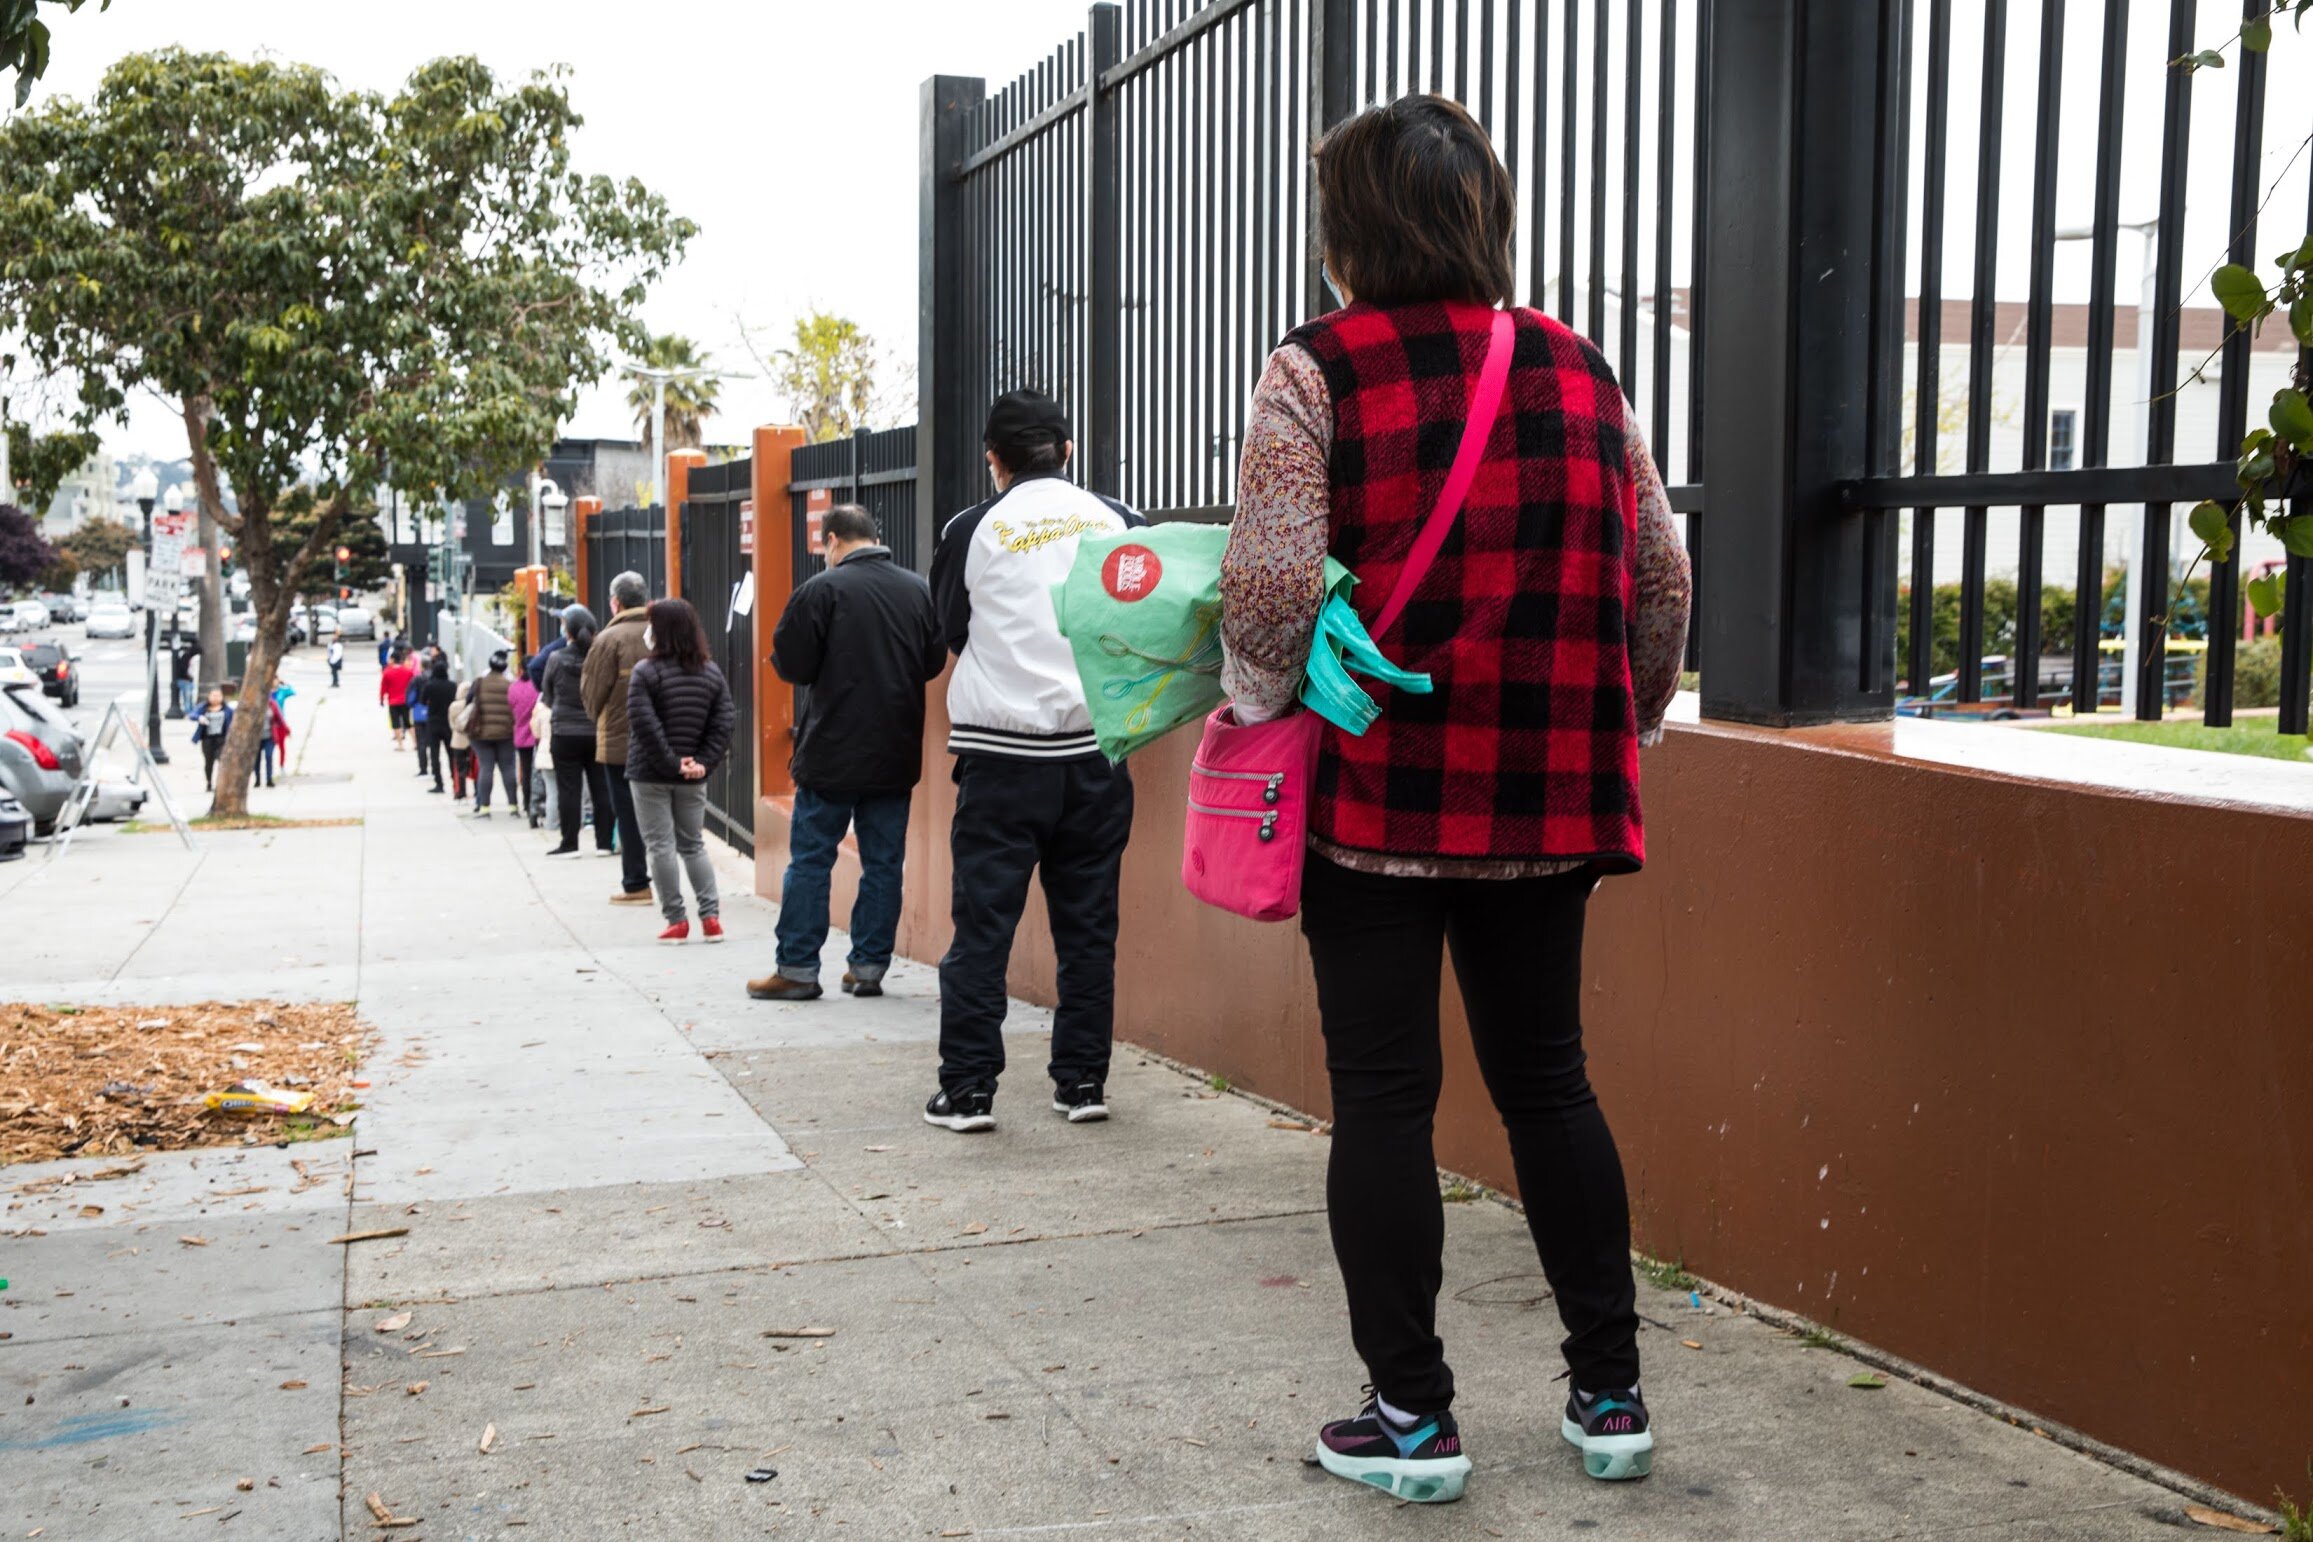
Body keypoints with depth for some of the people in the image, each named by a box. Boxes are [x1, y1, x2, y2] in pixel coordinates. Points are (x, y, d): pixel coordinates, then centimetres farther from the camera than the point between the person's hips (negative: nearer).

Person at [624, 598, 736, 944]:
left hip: (650, 775, -5)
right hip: (693, 778, 5)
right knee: (693, 844, 14)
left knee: (661, 846, 2)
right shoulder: (712, 673, 4)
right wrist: (703, 762, -6)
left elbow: (644, 724, -19)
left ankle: (676, 921, 1)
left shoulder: (645, 672, -12)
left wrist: (670, 762, -14)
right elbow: (724, 723, -3)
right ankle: (711, 916, 6)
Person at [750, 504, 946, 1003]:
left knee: (810, 860, 3)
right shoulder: (919, 590, 4)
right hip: (896, 755, 4)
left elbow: (791, 665, -8)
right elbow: (935, 662, 11)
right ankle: (869, 966, 12)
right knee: (883, 863, 9)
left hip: (832, 754, -4)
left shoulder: (821, 589, -10)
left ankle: (796, 968, 5)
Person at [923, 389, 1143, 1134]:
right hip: (1099, 749, 2)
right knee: (1088, 919, 10)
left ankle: (967, 1087, 3)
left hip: (1002, 750, -2)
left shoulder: (971, 531, -2)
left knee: (982, 923, 3)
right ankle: (1083, 1080, 14)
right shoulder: (1118, 520, 3)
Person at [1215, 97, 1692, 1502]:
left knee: (1384, 1098, 6)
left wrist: (1259, 700, 0)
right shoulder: (1581, 372, 8)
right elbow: (1662, 575, 8)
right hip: (1545, 800, 5)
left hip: (1376, 792, -4)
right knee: (1548, 1081, 16)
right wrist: (1627, 723, 20)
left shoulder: (1320, 371, -7)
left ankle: (1412, 1415, 12)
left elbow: (1272, 580, -18)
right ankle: (1611, 1392, 23)